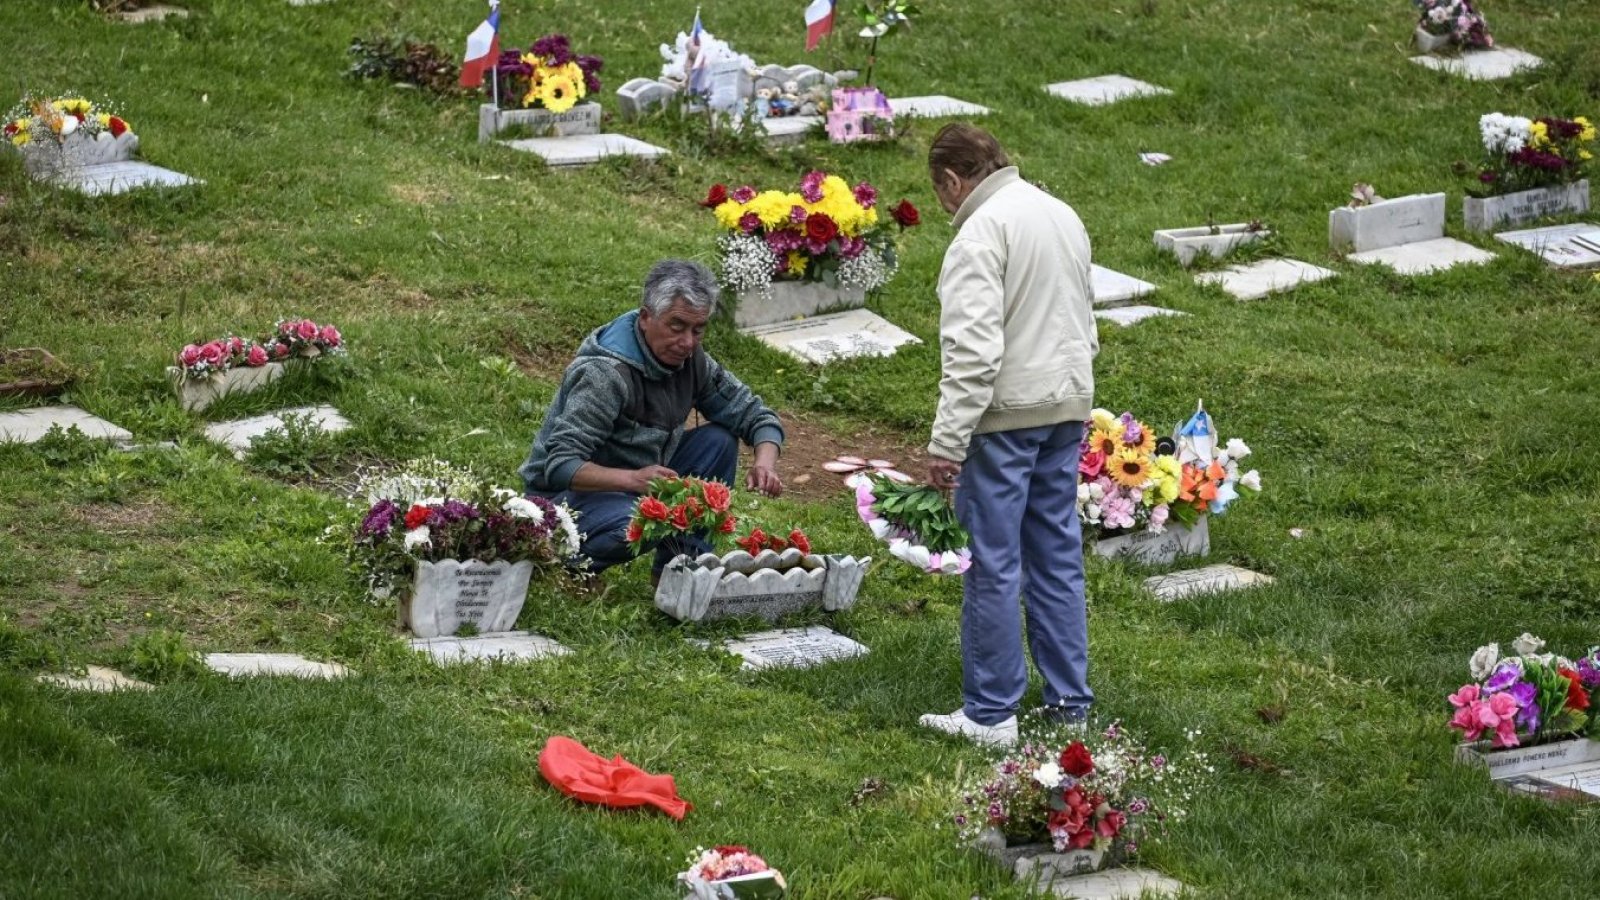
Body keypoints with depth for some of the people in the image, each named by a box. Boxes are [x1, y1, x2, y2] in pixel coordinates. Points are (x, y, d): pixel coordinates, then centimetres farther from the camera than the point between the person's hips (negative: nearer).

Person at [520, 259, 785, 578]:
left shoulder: (690, 360, -4)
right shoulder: (605, 373, -28)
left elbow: (754, 414, 3)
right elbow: (560, 466, -34)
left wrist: (765, 462, -20)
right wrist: (632, 479, -49)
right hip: (567, 495, -8)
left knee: (720, 440, -6)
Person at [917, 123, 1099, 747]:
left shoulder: (981, 233, -14)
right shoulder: (1063, 216, 15)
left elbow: (973, 351, -21)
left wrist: (946, 442, -20)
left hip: (1005, 414, -8)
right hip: (1068, 408, 8)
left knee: (993, 565, -2)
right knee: (1058, 556, 13)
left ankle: (990, 714, 2)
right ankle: (1070, 702, 16)